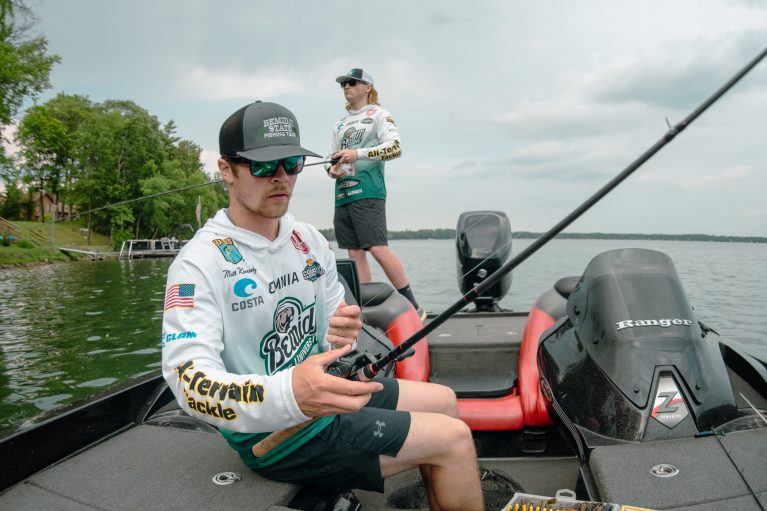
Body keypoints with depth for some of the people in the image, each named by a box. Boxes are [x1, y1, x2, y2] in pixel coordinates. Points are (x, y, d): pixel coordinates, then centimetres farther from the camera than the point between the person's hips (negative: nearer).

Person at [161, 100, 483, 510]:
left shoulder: (309, 240, 3)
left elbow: (331, 334, 9)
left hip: (323, 395, 8)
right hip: (274, 436, -7)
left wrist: (341, 335, -17)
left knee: (444, 401, 18)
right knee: (453, 439, -10)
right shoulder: (199, 263, -19)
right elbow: (189, 381, -29)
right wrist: (288, 395, -46)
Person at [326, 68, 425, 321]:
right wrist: (332, 169, 2)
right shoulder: (340, 124, 25)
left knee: (378, 248, -16)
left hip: (367, 192, -7)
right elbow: (331, 158, 26)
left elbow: (395, 147, -9)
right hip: (342, 195, 7)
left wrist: (358, 153, -18)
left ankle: (413, 308, -10)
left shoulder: (379, 114, 6)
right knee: (355, 254, 4)